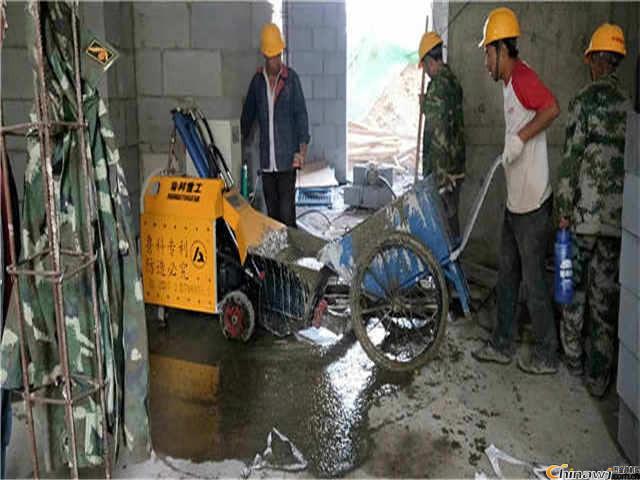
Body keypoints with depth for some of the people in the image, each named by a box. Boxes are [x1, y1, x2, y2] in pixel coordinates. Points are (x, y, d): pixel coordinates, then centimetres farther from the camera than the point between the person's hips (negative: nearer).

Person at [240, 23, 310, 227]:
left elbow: (301, 114, -4)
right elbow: (248, 114, 18)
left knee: (287, 209, -6)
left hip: (287, 156, -4)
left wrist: (302, 149, -11)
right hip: (266, 157, 4)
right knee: (271, 208, 10)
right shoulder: (257, 80, 9)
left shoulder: (291, 78, -2)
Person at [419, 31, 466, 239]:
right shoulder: (454, 83, 11)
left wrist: (440, 177, -23)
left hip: (441, 170, -9)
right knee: (452, 217, 17)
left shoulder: (437, 86, -17)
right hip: (457, 167, 9)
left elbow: (439, 132, -23)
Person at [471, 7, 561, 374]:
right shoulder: (510, 82, 14)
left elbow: (552, 107, -31)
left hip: (532, 202, -10)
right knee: (507, 275, 16)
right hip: (515, 201, 10)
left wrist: (520, 137, -27)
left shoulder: (523, 76, -16)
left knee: (533, 280, 1)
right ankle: (503, 345, 28)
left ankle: (546, 356, 16)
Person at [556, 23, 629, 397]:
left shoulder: (584, 102, -7)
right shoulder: (631, 106, 6)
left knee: (575, 287, 12)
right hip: (618, 218, 4)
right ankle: (598, 376, 16)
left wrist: (564, 209, -3)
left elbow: (571, 160, -11)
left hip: (584, 214, -4)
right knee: (607, 294, 8)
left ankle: (573, 356, 24)